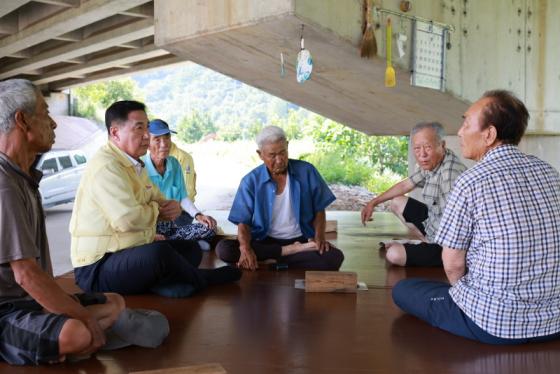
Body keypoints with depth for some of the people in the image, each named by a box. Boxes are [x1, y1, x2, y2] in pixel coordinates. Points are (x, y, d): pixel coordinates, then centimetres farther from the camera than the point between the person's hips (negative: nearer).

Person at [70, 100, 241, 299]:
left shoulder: (134, 163, 14)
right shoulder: (106, 166, -20)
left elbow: (159, 201, 19)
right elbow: (130, 219, -30)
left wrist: (172, 207, -7)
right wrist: (157, 210, -8)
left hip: (132, 253, 10)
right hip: (97, 267, -10)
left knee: (192, 248, 12)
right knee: (159, 252, -33)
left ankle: (159, 284, -16)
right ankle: (200, 279, -2)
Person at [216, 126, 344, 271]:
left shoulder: (306, 171, -2)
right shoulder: (250, 181, -4)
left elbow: (319, 210, 7)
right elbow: (243, 222, -7)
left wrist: (319, 236, -12)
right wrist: (245, 248, -27)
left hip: (301, 241, 0)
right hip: (264, 241, 1)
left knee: (335, 257, -29)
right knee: (224, 249, -26)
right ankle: (289, 252, -21)